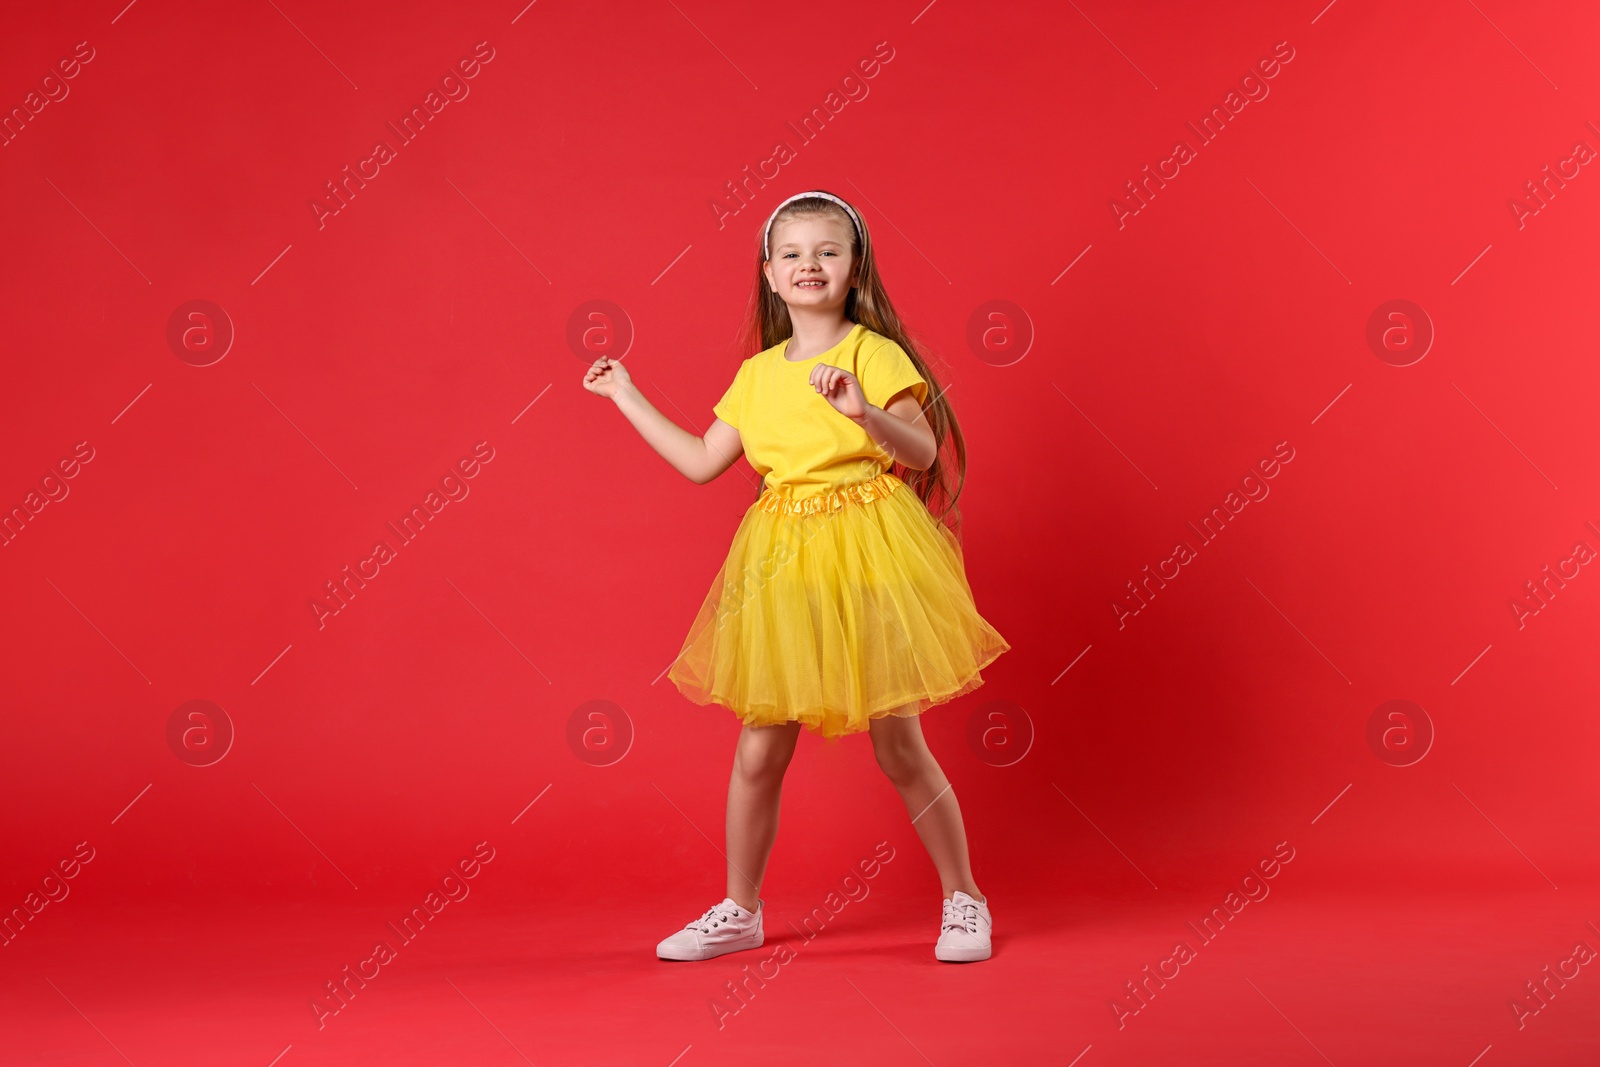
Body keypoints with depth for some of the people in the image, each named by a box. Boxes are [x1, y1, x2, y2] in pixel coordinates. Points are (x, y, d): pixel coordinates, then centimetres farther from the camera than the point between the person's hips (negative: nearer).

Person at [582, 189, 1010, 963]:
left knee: (898, 747, 3)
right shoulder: (758, 373, 9)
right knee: (758, 750, 7)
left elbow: (924, 452, -16)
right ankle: (739, 911, 23)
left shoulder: (874, 354, -6)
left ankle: (964, 900, 21)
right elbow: (701, 463, 12)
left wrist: (863, 413, -34)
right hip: (782, 564, 4)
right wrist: (628, 397, 17)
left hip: (865, 556, -4)